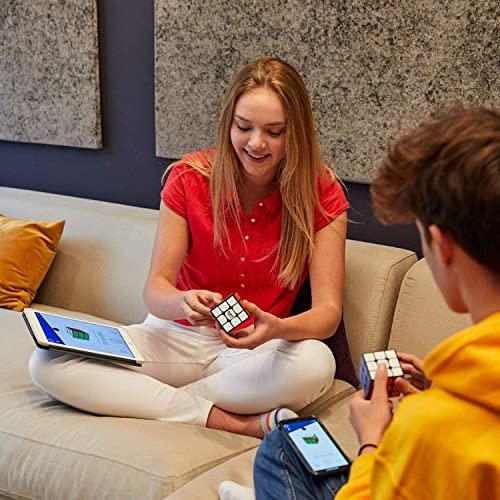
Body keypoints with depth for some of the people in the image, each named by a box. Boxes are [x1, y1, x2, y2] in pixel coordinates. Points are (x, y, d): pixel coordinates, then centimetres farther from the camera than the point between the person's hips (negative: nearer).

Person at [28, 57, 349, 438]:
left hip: (257, 349, -1)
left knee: (317, 363, -36)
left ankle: (152, 401, -19)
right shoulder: (189, 177, -7)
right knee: (48, 364, -21)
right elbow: (155, 289, -9)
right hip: (178, 335, 2)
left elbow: (328, 310, -15)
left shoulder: (322, 193, -9)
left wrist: (278, 329, -38)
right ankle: (237, 422, -24)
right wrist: (183, 303, -35)